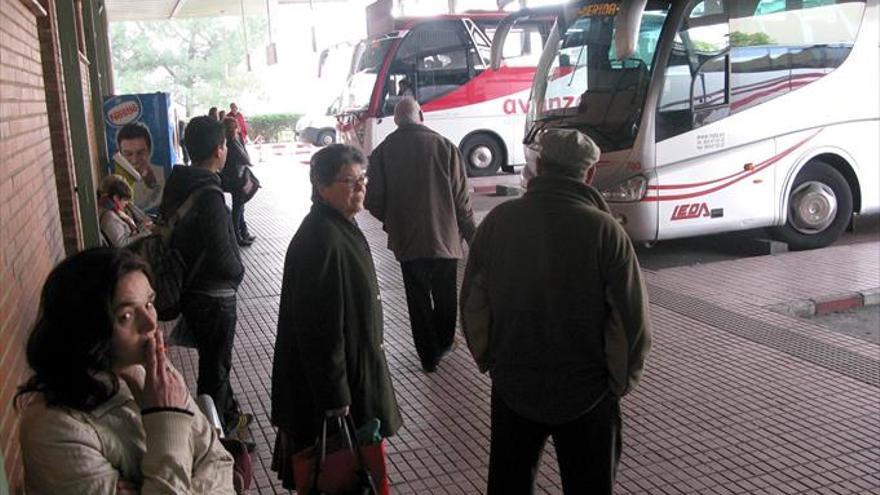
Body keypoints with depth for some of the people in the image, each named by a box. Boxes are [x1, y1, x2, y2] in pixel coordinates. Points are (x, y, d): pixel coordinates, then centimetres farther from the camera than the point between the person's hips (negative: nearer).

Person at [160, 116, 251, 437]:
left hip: (187, 288, 9)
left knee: (214, 359, 25)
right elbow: (221, 253, -28)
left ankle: (229, 416, 43)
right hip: (214, 296, -9)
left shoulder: (177, 185, 2)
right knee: (215, 367, 7)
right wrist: (238, 272, -6)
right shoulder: (209, 195, -26)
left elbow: (168, 231, 11)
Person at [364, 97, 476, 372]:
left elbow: (373, 201, -3)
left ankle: (428, 355, 17)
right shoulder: (444, 146, -6)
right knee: (445, 296, 19)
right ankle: (443, 342, 37)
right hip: (444, 237, 0)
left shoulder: (382, 152, -4)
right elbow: (461, 198, -6)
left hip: (406, 240, 0)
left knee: (418, 300, 12)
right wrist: (471, 234, 6)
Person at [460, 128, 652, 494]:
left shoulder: (498, 221, -7)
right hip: (587, 392, -2)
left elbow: (472, 306, -1)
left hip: (512, 386, 3)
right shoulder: (605, 230, -16)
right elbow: (632, 321, -14)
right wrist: (619, 381, 2)